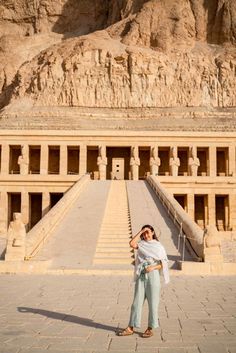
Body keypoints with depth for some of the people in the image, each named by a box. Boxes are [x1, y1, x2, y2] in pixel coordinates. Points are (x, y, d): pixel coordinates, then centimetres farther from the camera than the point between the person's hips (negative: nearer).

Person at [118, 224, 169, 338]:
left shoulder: (158, 246, 2)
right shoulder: (141, 245, 9)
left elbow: (163, 264, 0)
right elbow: (131, 243, -12)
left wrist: (153, 267, -16)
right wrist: (140, 232, -9)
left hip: (153, 275, -3)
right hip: (141, 276, 3)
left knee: (152, 303, 3)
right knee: (137, 302, 4)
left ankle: (150, 329, 13)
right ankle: (130, 328, 8)